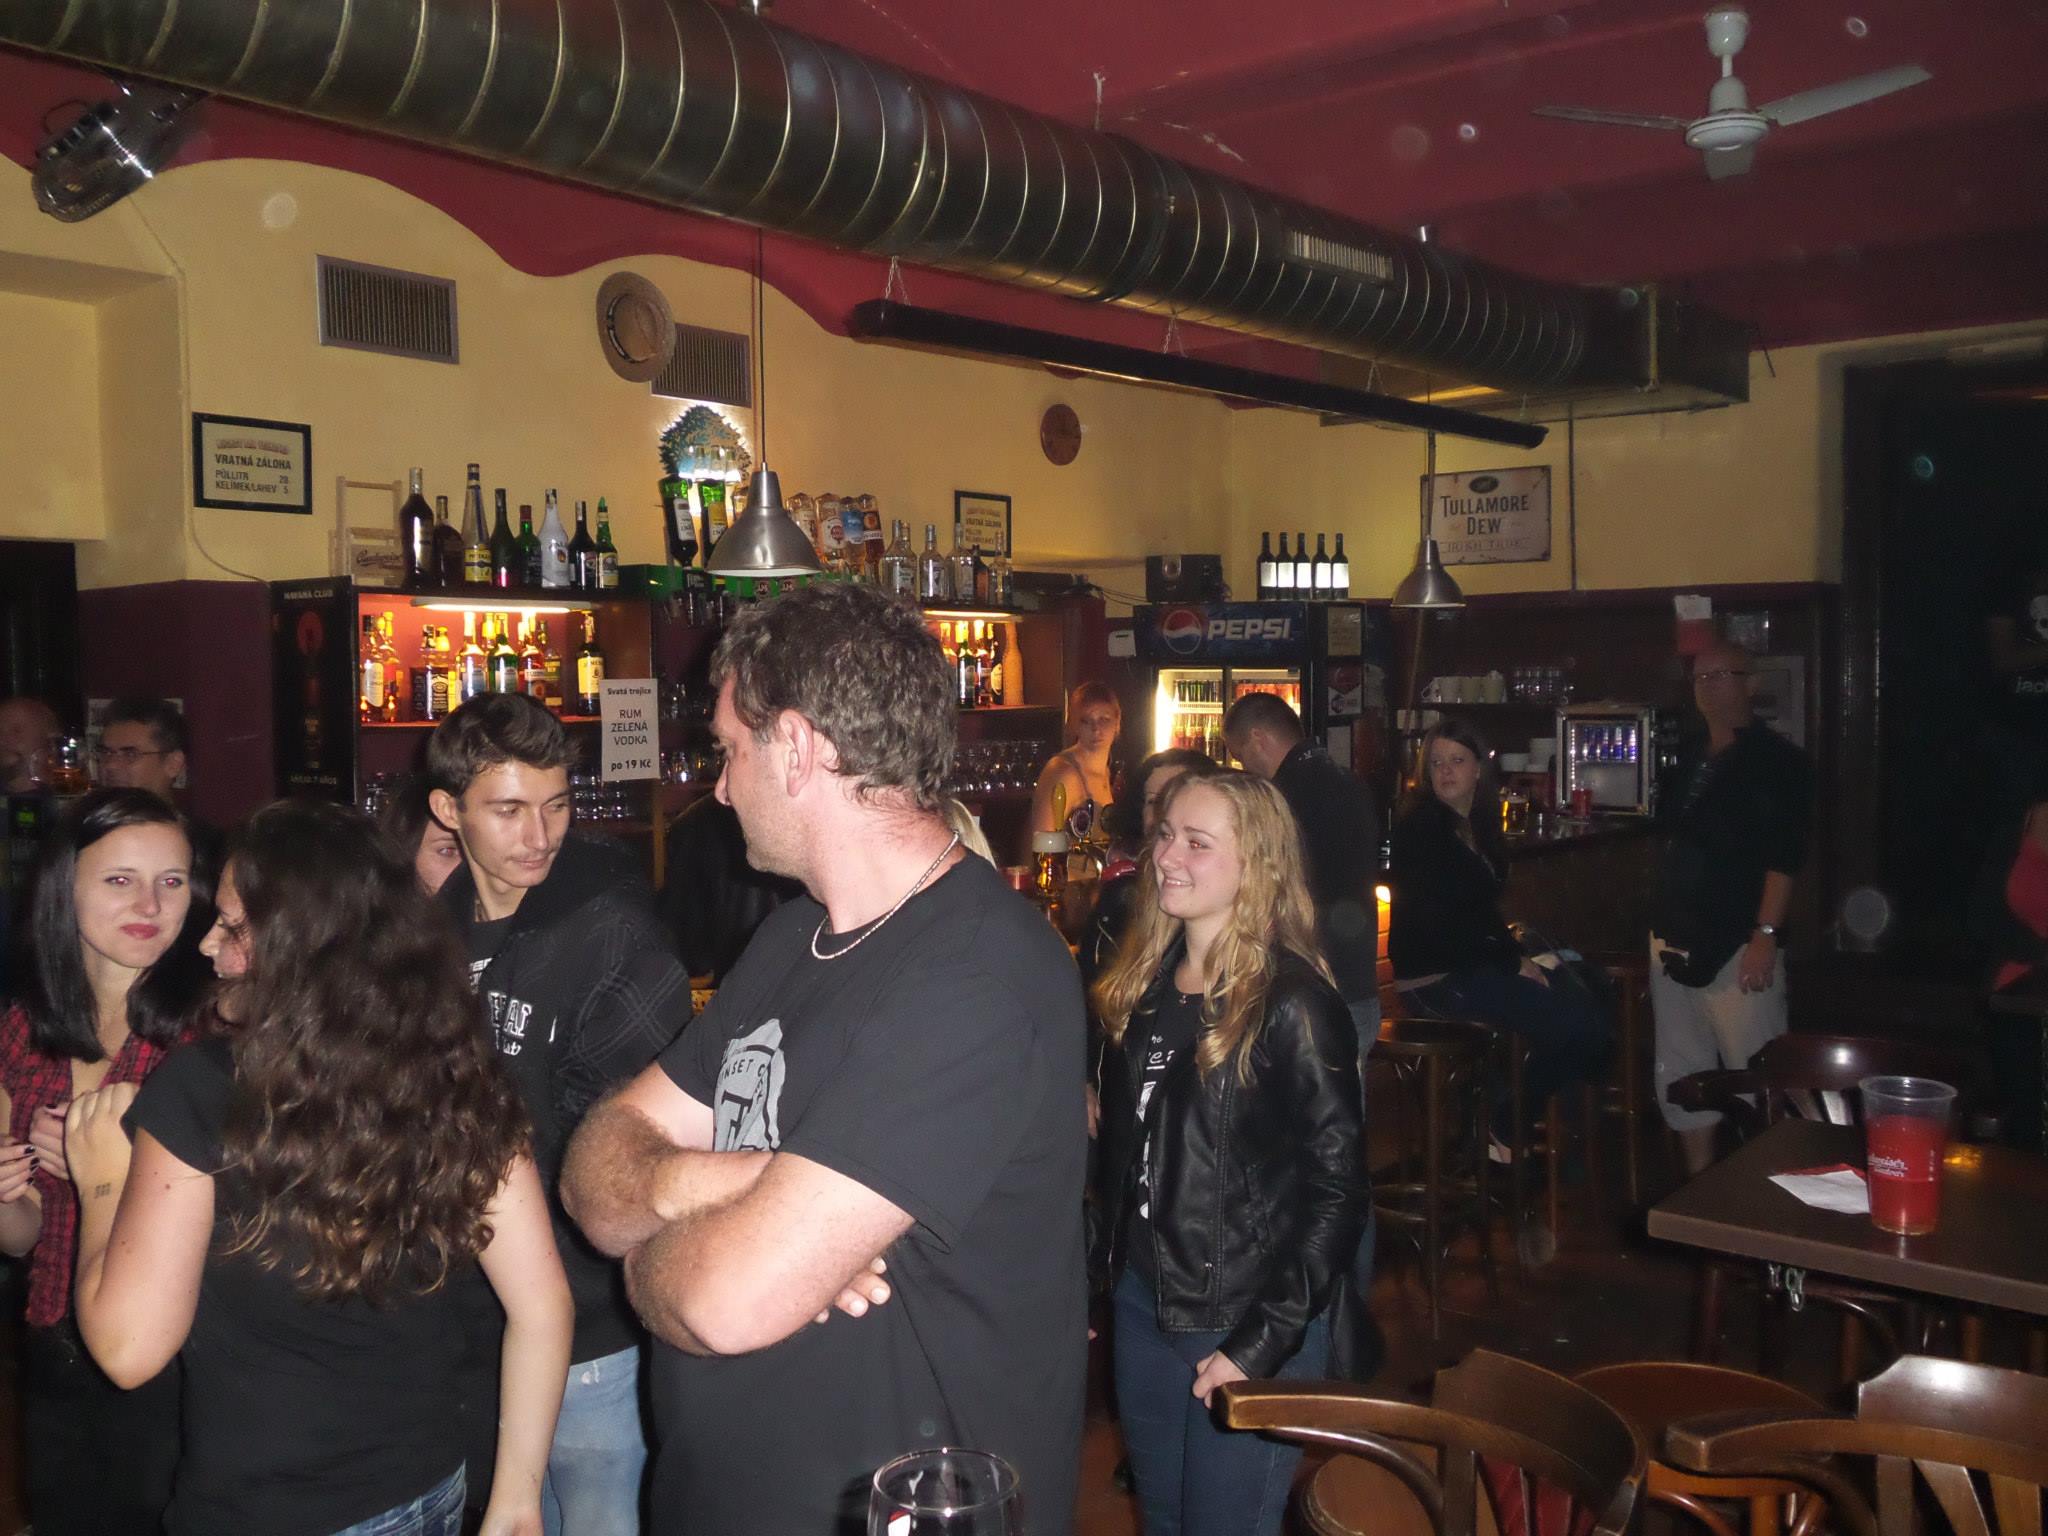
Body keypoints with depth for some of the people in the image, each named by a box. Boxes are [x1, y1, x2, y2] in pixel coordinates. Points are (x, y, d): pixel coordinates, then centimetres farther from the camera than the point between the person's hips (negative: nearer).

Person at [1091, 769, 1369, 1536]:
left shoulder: (1293, 1004, -17)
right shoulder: (1144, 984, 3)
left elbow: (1337, 1187, -16)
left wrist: (1263, 1341, -17)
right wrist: (1110, 1267, 5)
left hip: (1251, 1321, -6)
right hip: (1143, 1300, 6)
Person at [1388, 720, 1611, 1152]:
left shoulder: (1479, 825, 14)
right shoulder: (1420, 829, -12)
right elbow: (1434, 922, -18)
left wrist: (1517, 955, 2)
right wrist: (1512, 962, -14)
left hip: (1477, 964, 9)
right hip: (1434, 979, -9)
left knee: (1592, 1010, -7)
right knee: (1574, 1027, -18)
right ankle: (1505, 1131, 0)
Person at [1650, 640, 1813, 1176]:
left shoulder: (1776, 760, -4)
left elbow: (1783, 857, -13)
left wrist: (1765, 936, -21)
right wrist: (1662, 929, 15)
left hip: (1737, 945, -7)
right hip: (1675, 941, 7)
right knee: (1681, 1074, 11)